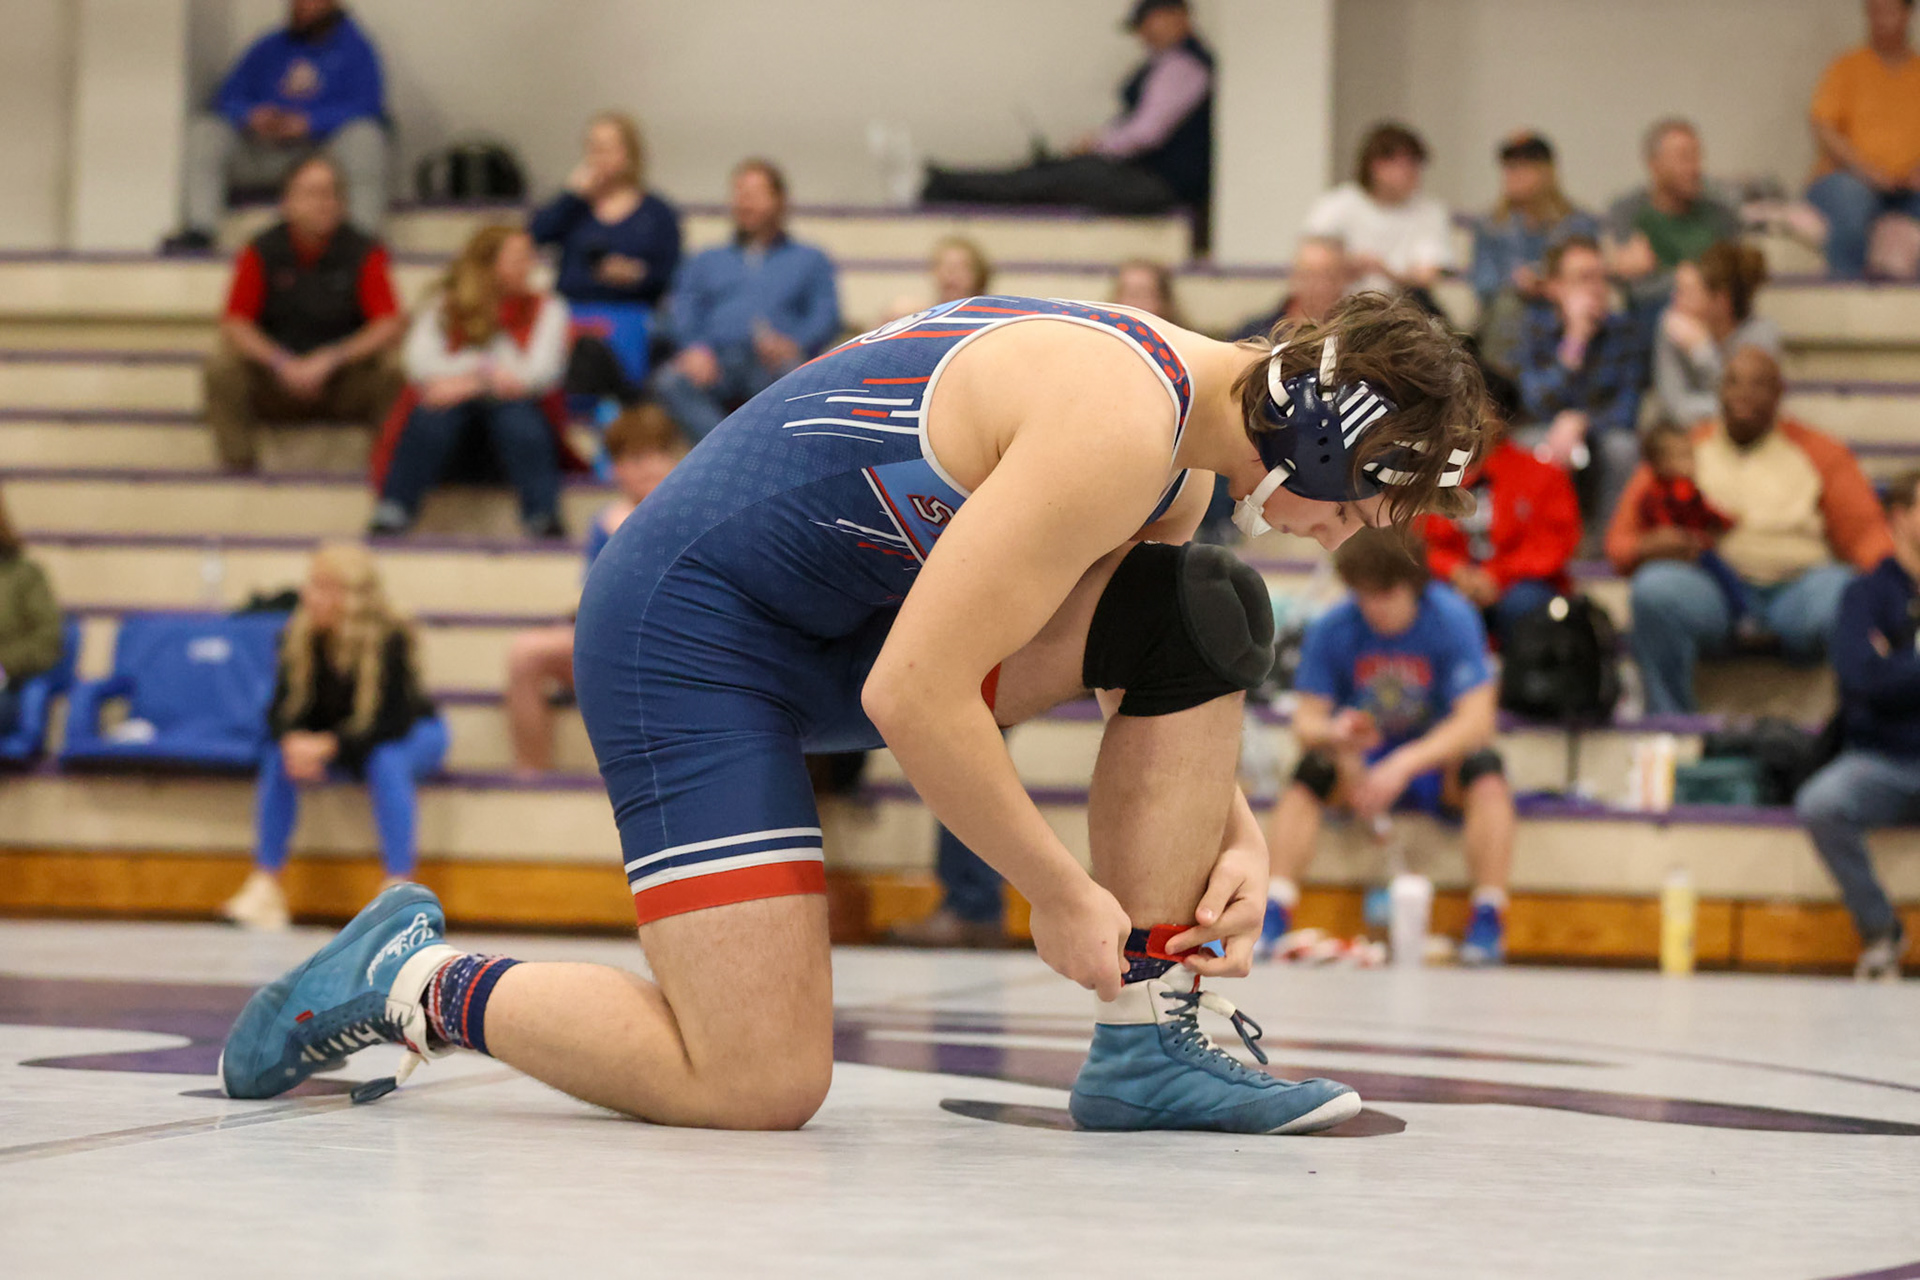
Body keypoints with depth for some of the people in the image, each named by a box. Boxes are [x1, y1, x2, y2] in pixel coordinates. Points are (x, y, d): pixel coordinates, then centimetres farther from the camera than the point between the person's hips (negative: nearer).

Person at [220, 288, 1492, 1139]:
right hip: (692, 630, -10)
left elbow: (1175, 686, 21)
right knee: (760, 1087, -17)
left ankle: (1148, 1048, 0)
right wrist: (1060, 894, -16)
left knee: (1212, 613, -3)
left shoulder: (1186, 435, 6)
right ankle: (414, 982, 4)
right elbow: (912, 695, -27)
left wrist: (1234, 832, 3)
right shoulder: (1119, 430, -25)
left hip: (851, 611, 10)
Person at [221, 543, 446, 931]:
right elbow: (283, 707, -12)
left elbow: (392, 721, -30)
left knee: (386, 762, -37)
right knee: (279, 759, -21)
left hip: (415, 734, -4)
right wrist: (293, 741, -36)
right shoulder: (299, 635, -15)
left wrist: (326, 746, -39)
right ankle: (265, 887, -19)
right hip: (338, 740, 4)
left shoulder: (390, 639, -28)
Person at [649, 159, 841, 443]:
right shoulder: (707, 262, 33)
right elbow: (683, 311, 15)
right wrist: (696, 347, -9)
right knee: (669, 383, -34)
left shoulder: (810, 260, 26)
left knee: (793, 377, -39)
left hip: (773, 362, -1)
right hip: (718, 360, 1)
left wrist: (794, 344, -14)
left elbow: (827, 316, 9)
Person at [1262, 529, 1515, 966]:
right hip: (1362, 764, 2)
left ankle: (1488, 921, -37)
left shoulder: (1453, 619, -16)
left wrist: (1405, 763, -38)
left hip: (1437, 761, -2)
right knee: (1309, 772, -29)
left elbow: (1477, 718, -25)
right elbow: (1307, 720, -9)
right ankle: (1273, 913, -37)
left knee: (1485, 768, -34)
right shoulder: (1330, 630, -9)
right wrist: (1333, 734, -35)